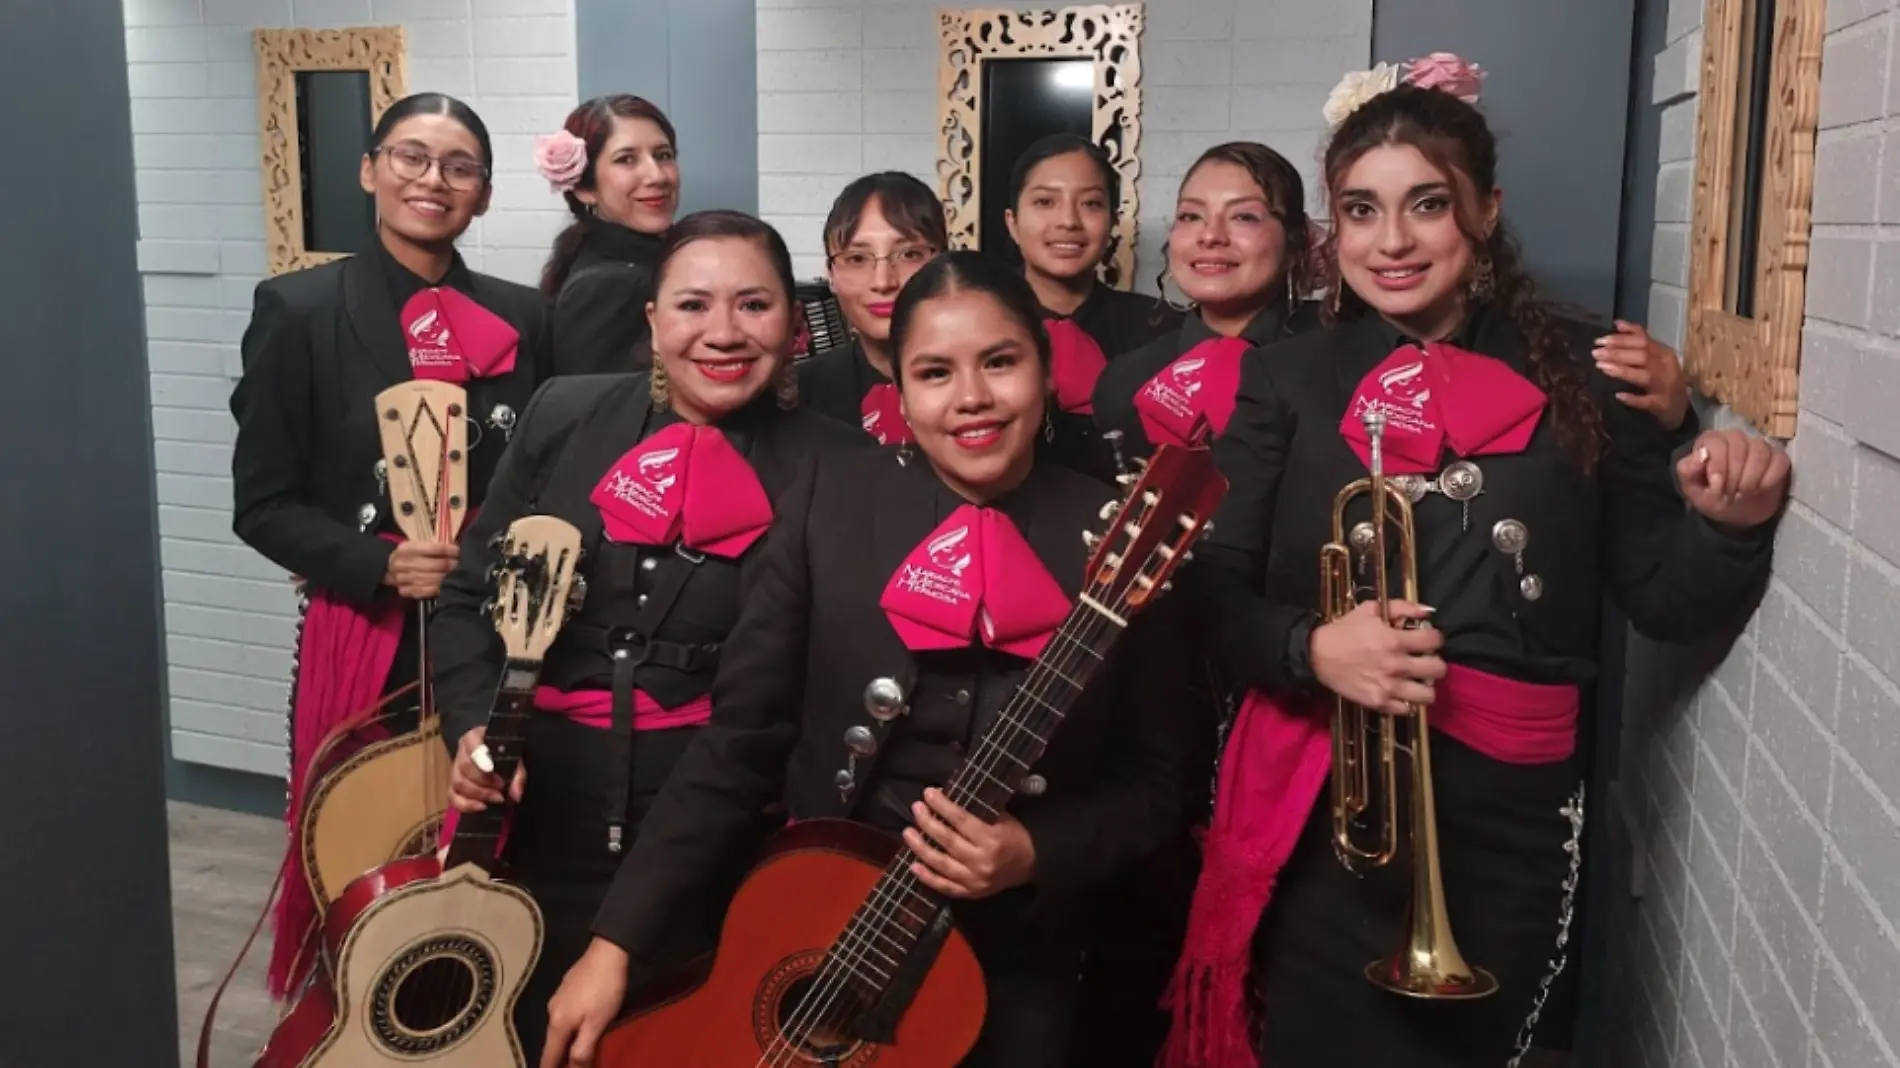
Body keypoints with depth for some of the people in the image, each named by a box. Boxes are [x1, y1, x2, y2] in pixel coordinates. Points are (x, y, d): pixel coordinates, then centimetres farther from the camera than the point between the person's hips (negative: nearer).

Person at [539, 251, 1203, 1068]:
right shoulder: (834, 500, -6)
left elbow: (1154, 781, -1)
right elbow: (742, 735, -6)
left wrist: (1036, 852, -19)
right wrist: (619, 939, -10)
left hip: (1013, 970, 0)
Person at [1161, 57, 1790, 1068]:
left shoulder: (1579, 375, 0)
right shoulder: (1287, 379, 0)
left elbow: (1662, 600, 4)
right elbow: (1214, 588, -5)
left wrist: (1728, 526, -15)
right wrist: (1309, 647, -23)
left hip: (1509, 808, 1)